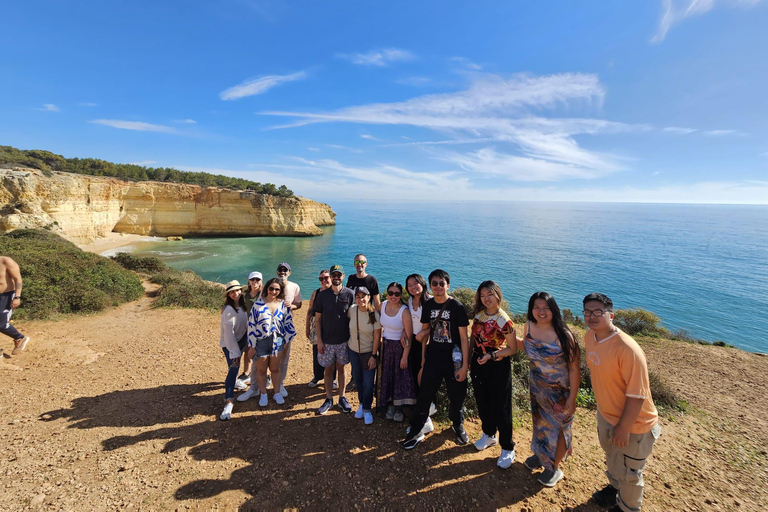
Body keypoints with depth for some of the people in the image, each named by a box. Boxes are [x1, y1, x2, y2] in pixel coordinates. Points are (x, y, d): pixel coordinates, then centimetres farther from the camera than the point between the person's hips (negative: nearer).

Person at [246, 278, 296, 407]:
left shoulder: (283, 305, -2)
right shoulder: (258, 304, -8)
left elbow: (288, 324, 4)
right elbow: (251, 325, -6)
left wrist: (286, 342, 3)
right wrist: (252, 346, -5)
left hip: (278, 342, 1)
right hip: (261, 342, -1)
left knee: (275, 369, 14)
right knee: (261, 370, 14)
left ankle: (277, 393, 31)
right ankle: (263, 395, 32)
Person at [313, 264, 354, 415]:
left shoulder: (350, 294, -5)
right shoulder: (322, 295, -2)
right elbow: (318, 319, 1)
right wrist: (319, 340, -3)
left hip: (344, 340, -1)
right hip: (326, 340, 1)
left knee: (341, 368, 12)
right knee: (328, 369, 11)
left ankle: (342, 398, 28)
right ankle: (329, 399, 27)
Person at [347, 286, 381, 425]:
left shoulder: (374, 314, -18)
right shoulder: (352, 309, -12)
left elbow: (377, 336, -13)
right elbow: (346, 322, 8)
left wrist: (374, 356, -13)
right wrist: (348, 342, 9)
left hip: (369, 352, -3)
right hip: (353, 351, 3)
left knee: (368, 383, -1)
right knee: (358, 379, 16)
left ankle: (367, 409, 20)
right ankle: (361, 404, 37)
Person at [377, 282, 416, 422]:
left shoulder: (404, 311, -21)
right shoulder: (383, 306, -6)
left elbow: (409, 336, -18)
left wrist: (405, 357, -16)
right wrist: (380, 339, 4)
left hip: (399, 347, -5)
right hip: (385, 346, 5)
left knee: (400, 376, 8)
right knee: (387, 376, 14)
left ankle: (399, 408, 27)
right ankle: (390, 405, 33)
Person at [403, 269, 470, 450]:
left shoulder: (457, 307, -14)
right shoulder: (427, 306, -2)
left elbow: (464, 338, -11)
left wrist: (465, 365, -13)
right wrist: (423, 357, 11)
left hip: (454, 361, -2)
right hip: (433, 358, 3)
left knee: (456, 396, 14)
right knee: (424, 396, 7)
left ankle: (458, 425, 42)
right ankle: (416, 432, 23)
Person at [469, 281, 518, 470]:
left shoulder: (504, 320, -19)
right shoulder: (479, 314, -1)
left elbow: (513, 348, -12)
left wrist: (491, 355, -19)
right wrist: (470, 360, 9)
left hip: (498, 366, -6)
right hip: (478, 363, 6)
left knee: (500, 408, 6)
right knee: (482, 403, 19)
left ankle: (507, 448, 25)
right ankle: (489, 435, 43)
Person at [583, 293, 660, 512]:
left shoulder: (627, 349, -33)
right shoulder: (589, 336, -9)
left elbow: (637, 395, -27)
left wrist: (623, 427, -20)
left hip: (633, 423, -7)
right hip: (605, 413, 7)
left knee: (628, 473, 18)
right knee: (611, 457, 32)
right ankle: (615, 487, 58)